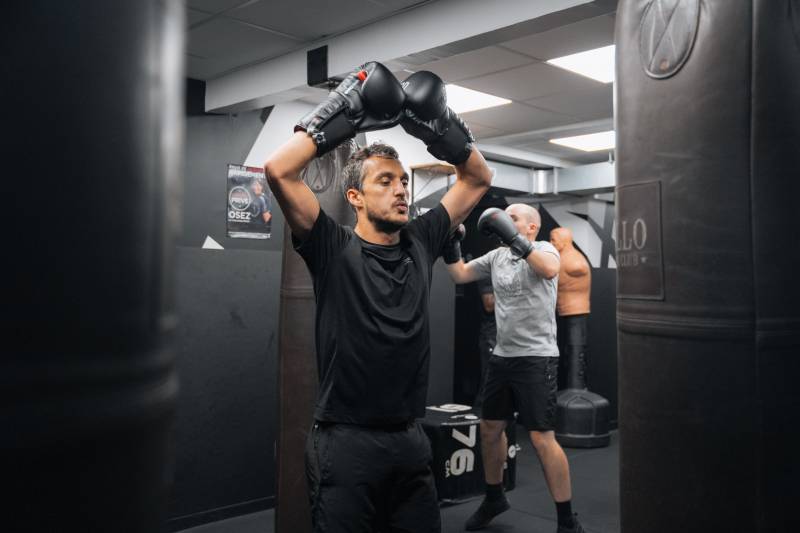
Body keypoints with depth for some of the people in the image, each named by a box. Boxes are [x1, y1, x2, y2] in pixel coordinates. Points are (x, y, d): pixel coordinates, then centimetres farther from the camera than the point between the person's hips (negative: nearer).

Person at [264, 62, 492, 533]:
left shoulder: (421, 244, 7)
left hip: (410, 440, 6)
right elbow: (279, 171, -18)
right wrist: (341, 115, -12)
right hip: (347, 442, -5)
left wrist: (439, 127, 5)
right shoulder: (333, 249, -7)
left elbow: (479, 179, 15)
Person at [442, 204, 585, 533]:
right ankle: (494, 498, 36)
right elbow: (459, 275, 15)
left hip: (536, 358, -7)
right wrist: (448, 244, 3)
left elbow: (550, 270, -30)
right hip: (502, 356, 7)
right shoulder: (496, 257, 10)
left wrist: (514, 239, -32)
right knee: (490, 429, 15)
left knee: (542, 438, -9)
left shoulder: (543, 248, -7)